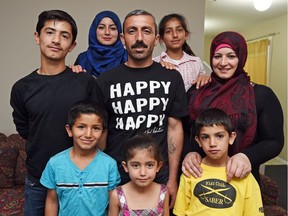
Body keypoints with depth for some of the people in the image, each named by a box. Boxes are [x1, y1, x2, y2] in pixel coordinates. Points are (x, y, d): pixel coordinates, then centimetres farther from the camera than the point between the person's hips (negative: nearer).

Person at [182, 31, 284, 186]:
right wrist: (189, 152, -20)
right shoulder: (196, 93, 1)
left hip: (242, 179, -2)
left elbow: (274, 141, -6)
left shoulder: (262, 95, -7)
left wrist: (248, 157, -24)